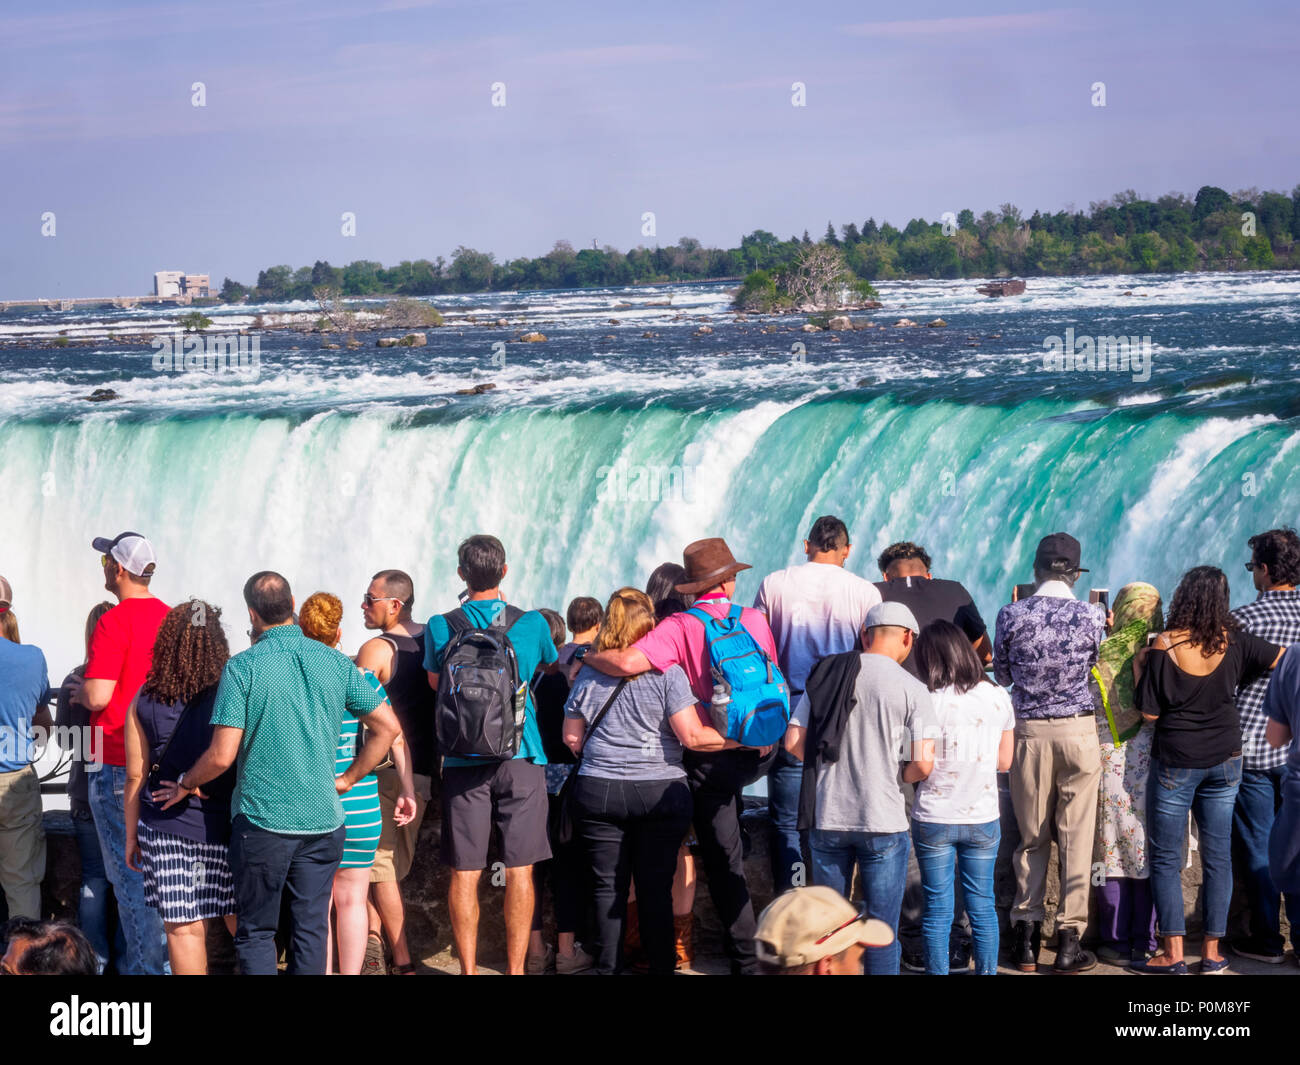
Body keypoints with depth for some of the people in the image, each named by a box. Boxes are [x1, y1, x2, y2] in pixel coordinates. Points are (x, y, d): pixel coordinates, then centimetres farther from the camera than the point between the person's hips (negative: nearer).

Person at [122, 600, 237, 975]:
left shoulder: (145, 702, -2)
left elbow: (135, 776, 3)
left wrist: (131, 836, 12)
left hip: (165, 828, 0)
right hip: (224, 827, 0)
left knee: (183, 927, 4)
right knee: (243, 921, 11)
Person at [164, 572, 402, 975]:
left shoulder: (243, 667, -10)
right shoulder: (335, 663, 2)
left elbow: (222, 755, -13)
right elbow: (388, 726, 7)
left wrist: (186, 783, 5)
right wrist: (348, 778, 15)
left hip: (262, 820, -3)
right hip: (323, 820, 3)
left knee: (255, 931, 8)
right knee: (311, 930, 9)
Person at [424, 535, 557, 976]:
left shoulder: (441, 627, -2)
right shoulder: (533, 624, -1)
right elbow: (549, 664, 20)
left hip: (463, 761, 0)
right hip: (521, 758, 0)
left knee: (465, 872, 4)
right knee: (519, 869, 4)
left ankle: (468, 970, 5)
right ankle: (516, 968, 5)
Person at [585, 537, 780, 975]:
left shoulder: (681, 628, -12)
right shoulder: (755, 620, 0)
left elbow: (627, 662, -26)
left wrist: (585, 657, -7)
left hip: (710, 756, -3)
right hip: (757, 751, 3)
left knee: (724, 861, 7)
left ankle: (745, 959, 12)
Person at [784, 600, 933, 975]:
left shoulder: (825, 674, 3)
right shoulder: (911, 688, -7)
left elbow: (793, 742, 2)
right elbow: (922, 763, -13)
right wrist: (897, 777, 8)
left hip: (827, 818, 3)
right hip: (883, 821, -3)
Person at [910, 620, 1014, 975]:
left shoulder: (928, 702, -13)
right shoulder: (998, 697, -2)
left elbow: (920, 767, -11)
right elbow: (1004, 762, 6)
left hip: (933, 818, -2)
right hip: (982, 818, 2)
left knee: (937, 907, 5)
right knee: (982, 906, 11)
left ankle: (938, 972, 9)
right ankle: (987, 972, 16)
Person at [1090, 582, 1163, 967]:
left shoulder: (1101, 658, -7)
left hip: (1110, 762, -2)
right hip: (1155, 762, 2)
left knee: (1112, 849, 5)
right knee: (1148, 851, 9)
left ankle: (1116, 942, 7)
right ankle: (1144, 942, 11)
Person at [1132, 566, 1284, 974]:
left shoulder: (1165, 646, -14)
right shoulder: (1234, 642, -5)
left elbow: (1150, 712, -11)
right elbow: (1283, 658, 6)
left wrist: (1140, 668, 2)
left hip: (1176, 761, -3)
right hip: (1224, 760, 3)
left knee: (1165, 857, 4)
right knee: (1217, 854, 8)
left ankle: (1173, 953, 0)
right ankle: (1212, 951, 11)